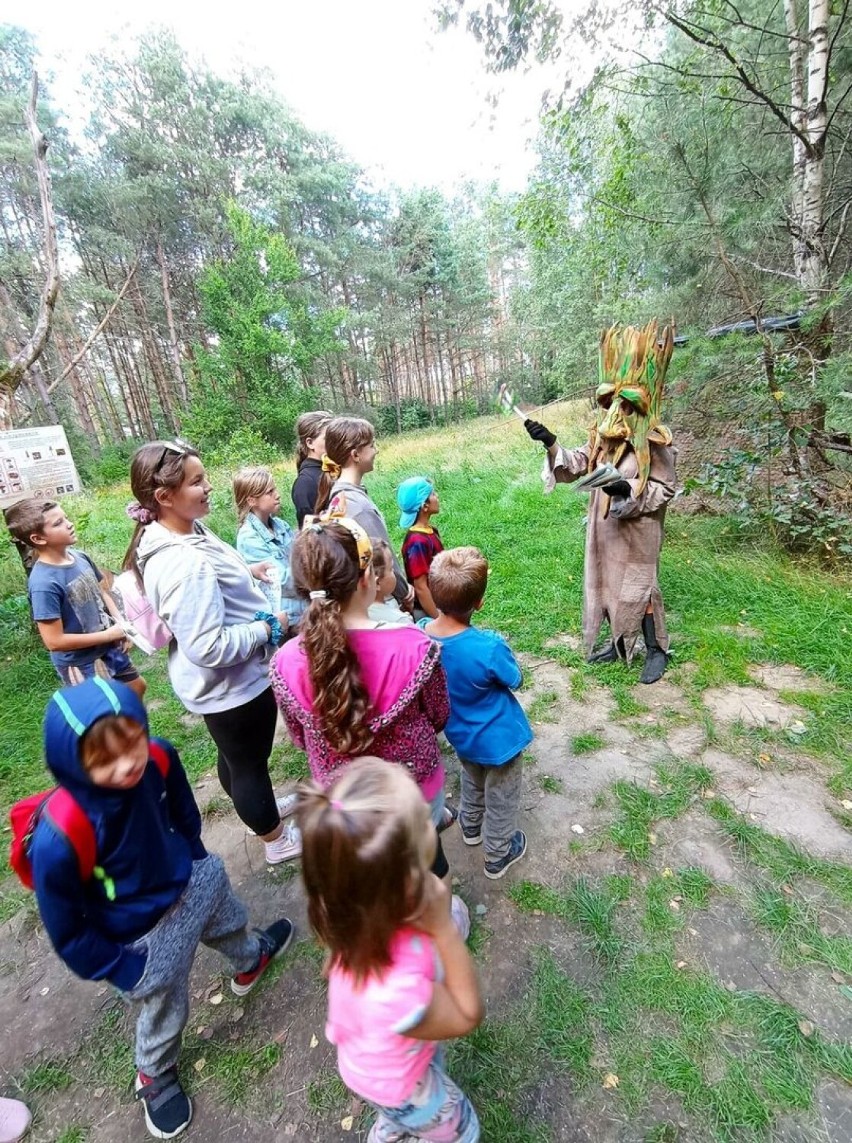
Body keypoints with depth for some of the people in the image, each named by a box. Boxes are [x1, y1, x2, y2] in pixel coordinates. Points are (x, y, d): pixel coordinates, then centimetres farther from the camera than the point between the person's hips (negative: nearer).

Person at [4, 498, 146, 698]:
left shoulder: (80, 556, -8)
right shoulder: (44, 583, -28)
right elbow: (54, 641, -26)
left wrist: (120, 623, -8)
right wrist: (108, 635, -20)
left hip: (108, 647, 7)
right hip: (81, 664, -7)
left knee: (137, 687, 25)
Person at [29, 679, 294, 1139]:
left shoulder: (160, 758, -28)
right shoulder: (60, 839, -40)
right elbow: (66, 930, -20)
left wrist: (197, 859, 9)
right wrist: (120, 970, -10)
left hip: (194, 882, 4)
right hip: (145, 935, -4)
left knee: (231, 924, 33)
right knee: (165, 1012, 25)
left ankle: (250, 961, 69)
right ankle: (155, 1077, 61)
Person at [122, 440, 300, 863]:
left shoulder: (180, 535, -2)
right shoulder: (185, 563, -34)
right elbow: (210, 647, -33)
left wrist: (244, 573, 4)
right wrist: (268, 627, -21)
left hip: (224, 683, 9)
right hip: (233, 684, -9)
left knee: (234, 756, 30)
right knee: (249, 763, 15)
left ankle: (258, 808, 58)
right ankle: (277, 840, 42)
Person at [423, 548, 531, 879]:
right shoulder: (489, 648, -39)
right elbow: (515, 680, -16)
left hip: (460, 734, 5)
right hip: (498, 739, -5)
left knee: (472, 781, 35)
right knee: (501, 799, 24)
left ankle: (471, 826, 60)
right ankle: (497, 856, 47)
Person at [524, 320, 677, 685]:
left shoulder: (654, 443, -14)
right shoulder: (602, 437, 4)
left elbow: (666, 489, -11)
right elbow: (577, 465, 0)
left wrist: (629, 489, -26)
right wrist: (551, 443, -14)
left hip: (638, 531, -6)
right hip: (606, 527, 7)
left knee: (637, 589, 2)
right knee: (607, 584, 15)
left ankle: (656, 650, 22)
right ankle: (618, 643, 34)